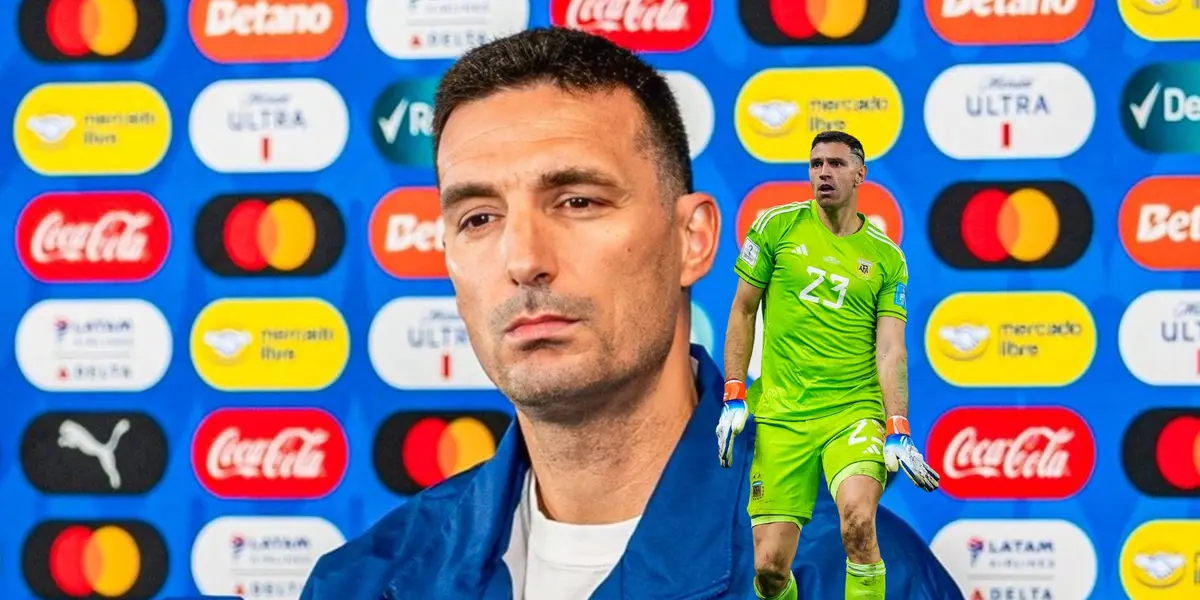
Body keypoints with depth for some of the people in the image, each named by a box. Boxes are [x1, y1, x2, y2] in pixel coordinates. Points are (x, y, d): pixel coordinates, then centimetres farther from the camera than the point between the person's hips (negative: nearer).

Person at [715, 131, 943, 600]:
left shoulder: (886, 257, 4)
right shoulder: (776, 226, 4)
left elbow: (890, 350, -1)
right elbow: (743, 311, 9)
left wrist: (898, 432, -12)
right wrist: (733, 398, 1)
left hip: (855, 413, -1)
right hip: (781, 416, 1)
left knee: (858, 521, -30)